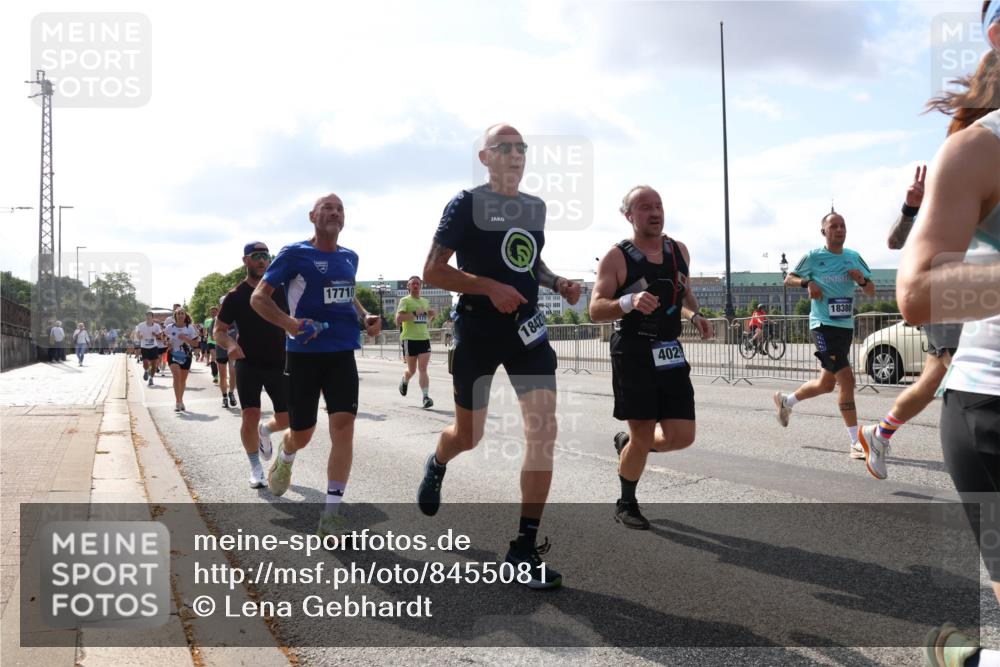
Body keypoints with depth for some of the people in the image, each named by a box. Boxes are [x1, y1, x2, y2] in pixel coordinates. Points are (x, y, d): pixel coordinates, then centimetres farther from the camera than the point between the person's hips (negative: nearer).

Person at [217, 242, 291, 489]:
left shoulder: (280, 290, 3)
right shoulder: (236, 296, -4)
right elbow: (219, 331, -1)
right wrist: (230, 344, -23)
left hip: (279, 364, 3)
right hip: (248, 364, -2)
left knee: (286, 419, 1)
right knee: (250, 417, -10)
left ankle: (265, 430, 37)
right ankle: (255, 468, 12)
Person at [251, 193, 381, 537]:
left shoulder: (350, 257, 11)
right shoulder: (295, 253, -5)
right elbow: (258, 297, -6)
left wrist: (365, 316, 8)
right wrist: (288, 322, -24)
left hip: (342, 353, 4)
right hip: (304, 353, -4)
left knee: (343, 425, -10)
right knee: (302, 434, 6)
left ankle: (332, 512, -3)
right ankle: (285, 457, 45)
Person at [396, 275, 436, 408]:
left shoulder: (425, 301, 15)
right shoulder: (405, 300, -2)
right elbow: (398, 319, -14)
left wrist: (432, 314, 9)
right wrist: (415, 313, -20)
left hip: (424, 338, 4)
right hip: (410, 339, -3)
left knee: (423, 369, -8)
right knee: (412, 370, 9)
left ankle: (426, 397, -12)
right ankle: (404, 381, 42)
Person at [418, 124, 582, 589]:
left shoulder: (536, 207, 10)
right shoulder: (467, 204, -7)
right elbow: (432, 272, -11)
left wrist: (557, 283, 5)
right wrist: (489, 286, -23)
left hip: (527, 328, 4)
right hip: (477, 331, -4)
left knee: (543, 433, -10)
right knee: (468, 435, 11)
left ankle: (524, 547, 0)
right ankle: (436, 465, 50)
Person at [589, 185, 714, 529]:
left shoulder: (679, 250, 9)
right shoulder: (616, 257, -9)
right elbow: (595, 310, -15)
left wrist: (695, 315, 4)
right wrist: (629, 302, -34)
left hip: (671, 354, 6)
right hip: (633, 354, -5)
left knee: (682, 436, 1)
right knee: (642, 437, -1)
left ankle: (627, 443, 32)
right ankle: (626, 504, 24)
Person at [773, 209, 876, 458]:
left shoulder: (854, 257, 9)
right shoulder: (814, 257, -4)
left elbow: (871, 291, 13)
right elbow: (788, 279, 7)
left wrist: (861, 280, -9)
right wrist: (807, 282, -14)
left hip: (846, 326, 7)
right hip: (824, 326, -6)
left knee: (827, 383, 15)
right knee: (846, 379, -15)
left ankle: (785, 401, 40)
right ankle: (856, 443, -10)